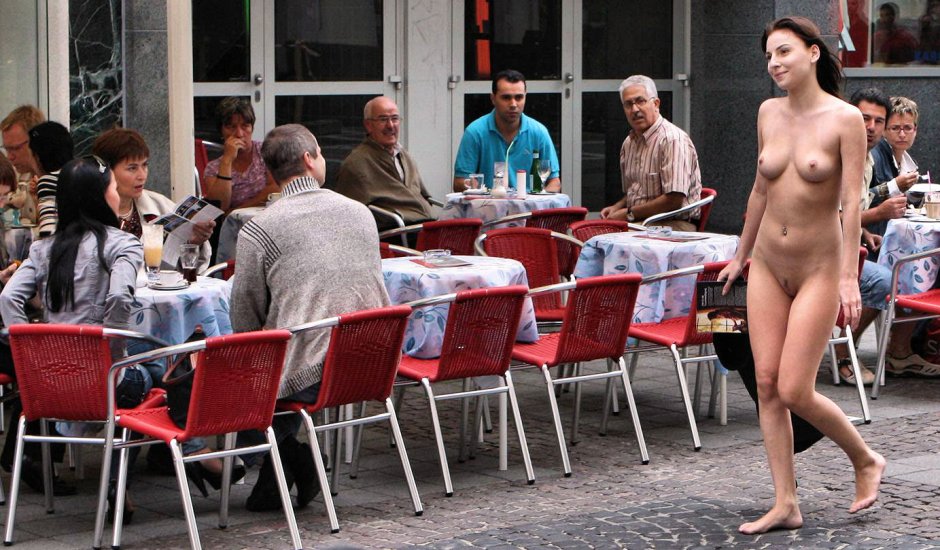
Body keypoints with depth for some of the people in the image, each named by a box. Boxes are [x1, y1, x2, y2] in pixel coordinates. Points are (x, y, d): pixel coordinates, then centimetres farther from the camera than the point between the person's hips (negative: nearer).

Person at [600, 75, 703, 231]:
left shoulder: (673, 140, -14)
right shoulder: (629, 143, 15)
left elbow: (674, 200, -20)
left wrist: (629, 213, -12)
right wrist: (617, 207, 6)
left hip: (675, 224, -8)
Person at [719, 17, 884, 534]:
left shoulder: (845, 119, -11)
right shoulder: (769, 113, 5)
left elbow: (851, 202, -15)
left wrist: (849, 277, -21)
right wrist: (741, 255, 22)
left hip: (818, 267, -5)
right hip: (768, 264, 6)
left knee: (795, 391, -8)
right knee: (766, 384, 1)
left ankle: (866, 461, 19)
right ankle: (786, 505, 9)